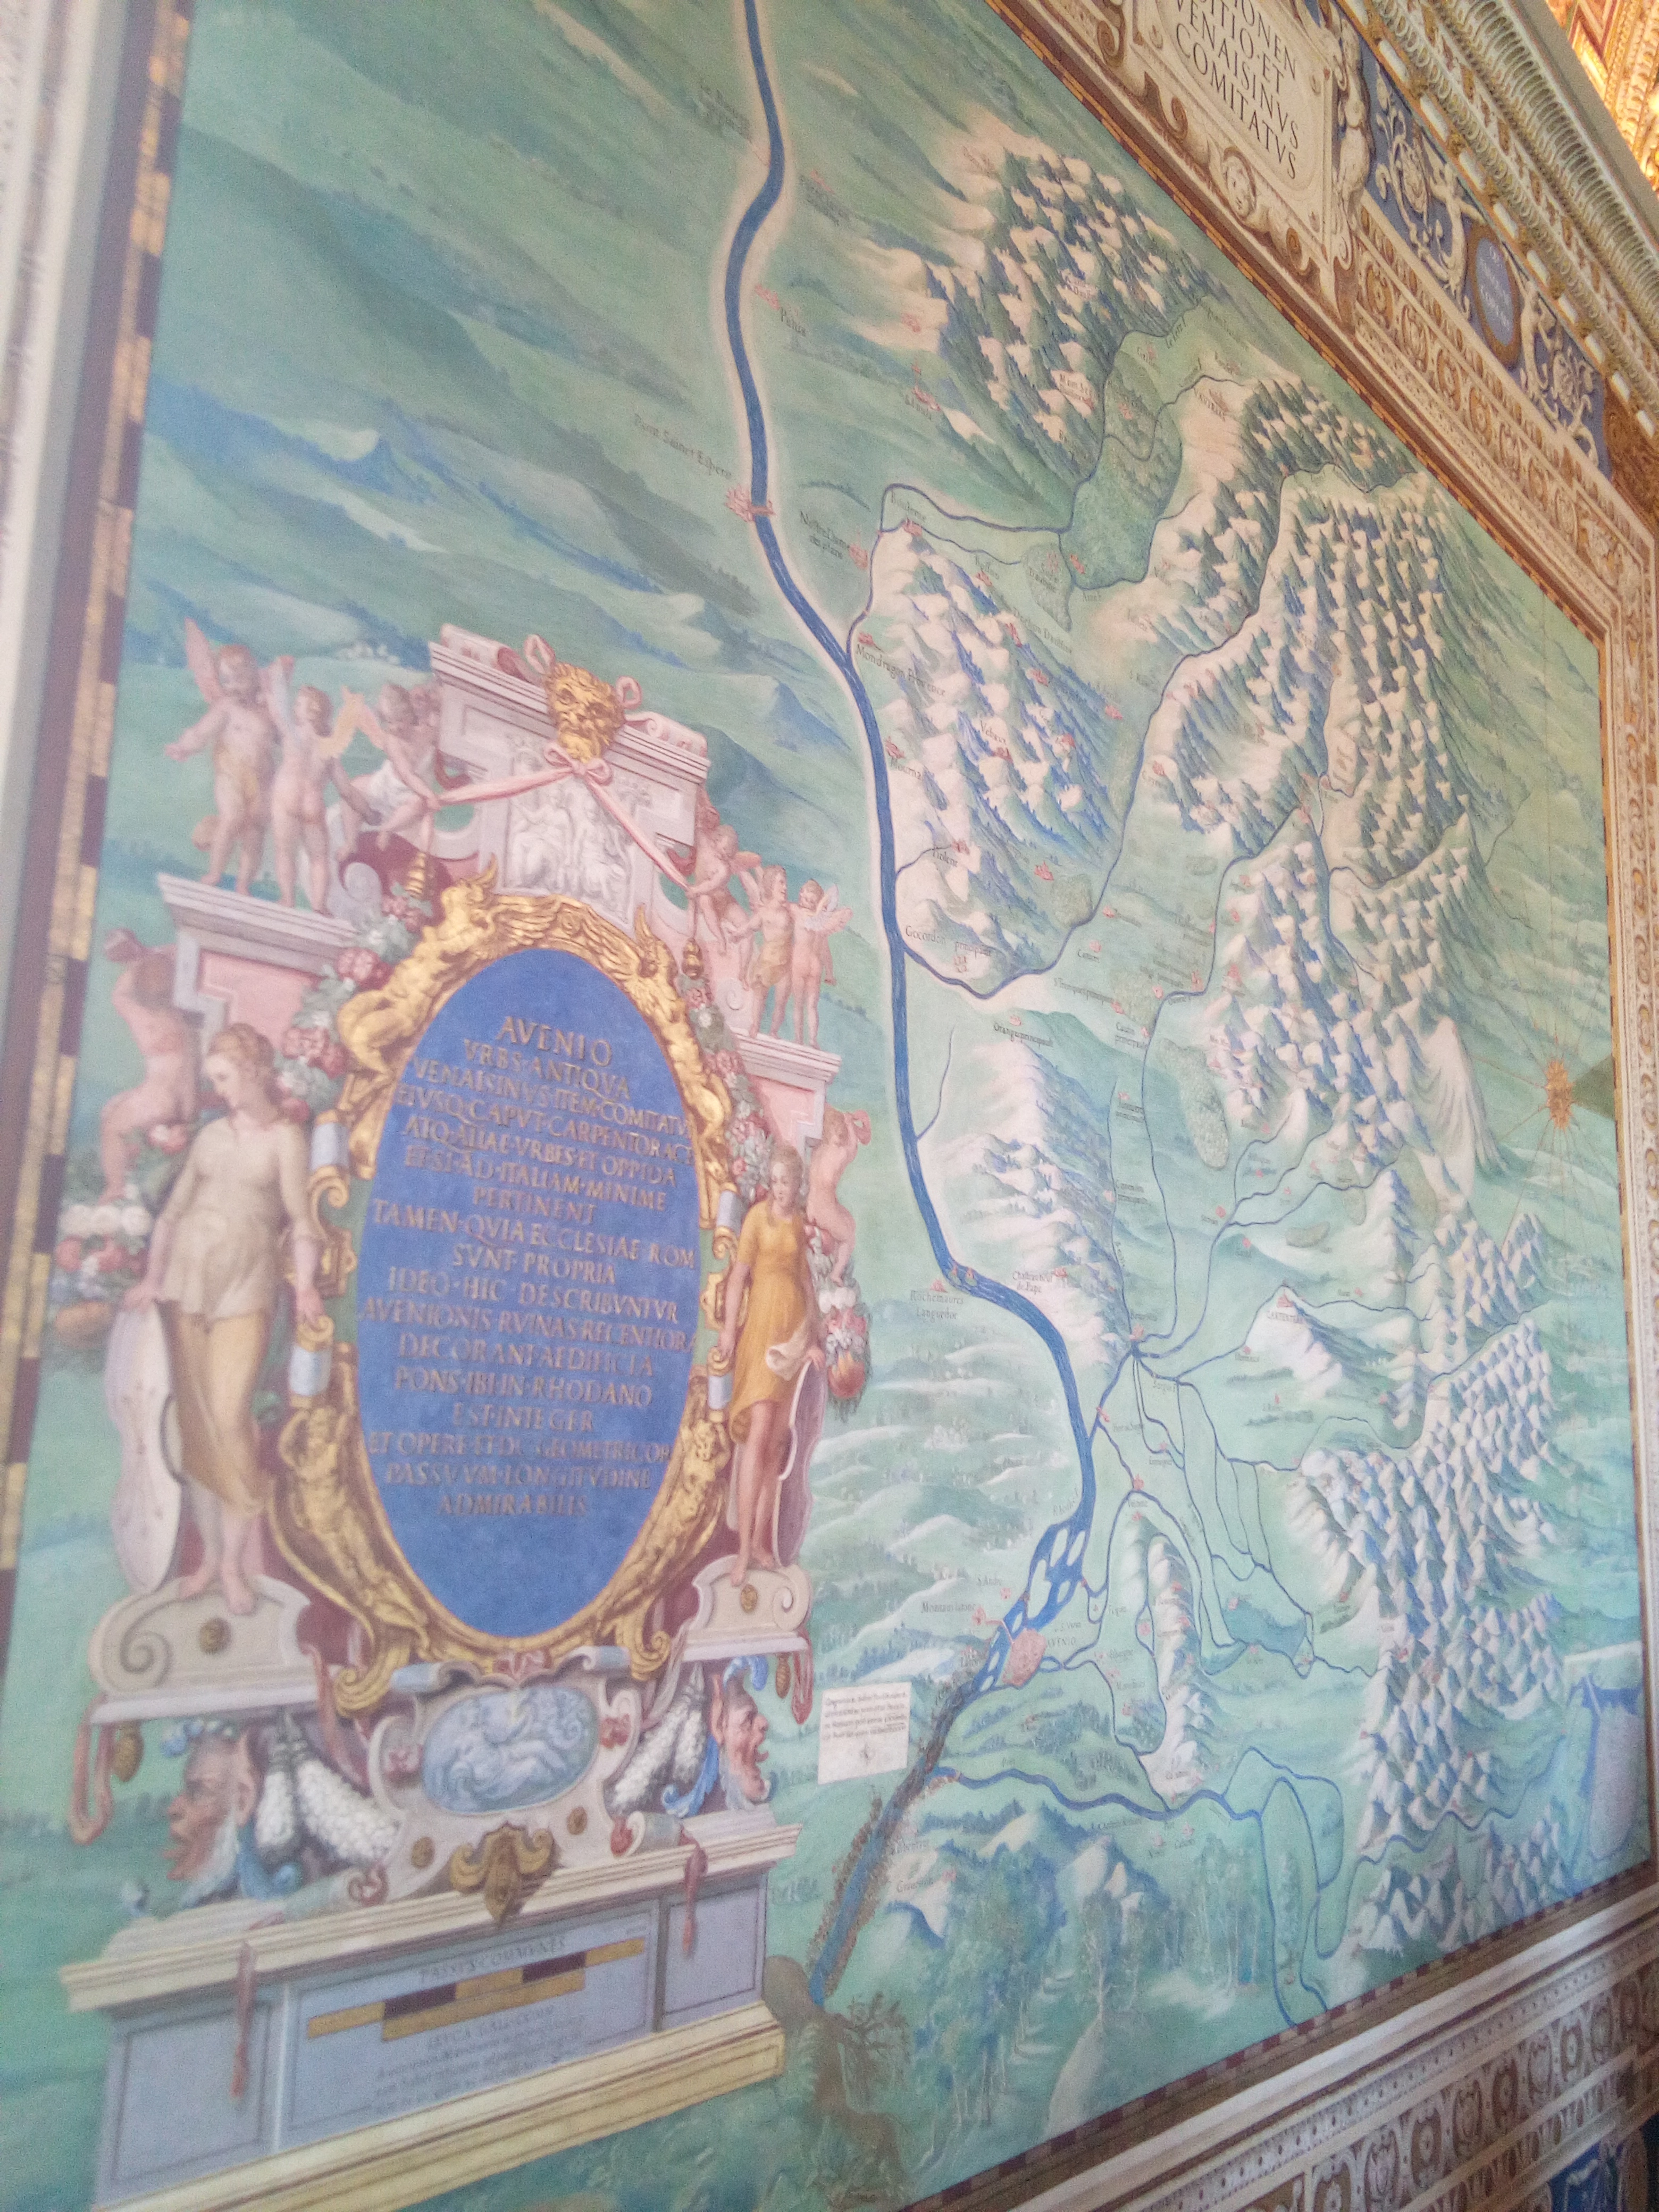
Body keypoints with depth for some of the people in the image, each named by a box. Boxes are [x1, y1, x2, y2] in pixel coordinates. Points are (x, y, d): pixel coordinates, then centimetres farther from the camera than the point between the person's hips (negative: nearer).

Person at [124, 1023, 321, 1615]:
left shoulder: (286, 1138, 1)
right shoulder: (211, 1135, 11)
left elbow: (300, 1218, -4)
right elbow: (174, 1209, 12)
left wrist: (306, 1285, -16)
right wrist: (152, 1276, 4)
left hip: (246, 1288, -4)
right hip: (187, 1280, 4)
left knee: (230, 1418, -12)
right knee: (194, 1421, 3)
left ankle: (235, 1562, -2)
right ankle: (210, 1554, 12)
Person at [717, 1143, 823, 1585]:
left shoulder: (800, 1222, 12)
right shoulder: (758, 1216, -5)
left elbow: (806, 1279, 13)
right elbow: (738, 1273, -11)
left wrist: (813, 1339, 8)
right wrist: (729, 1330, -19)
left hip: (794, 1329, 6)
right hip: (763, 1327, -6)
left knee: (778, 1441, 7)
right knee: (757, 1435, -13)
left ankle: (763, 1540, 12)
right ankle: (744, 1548, -13)